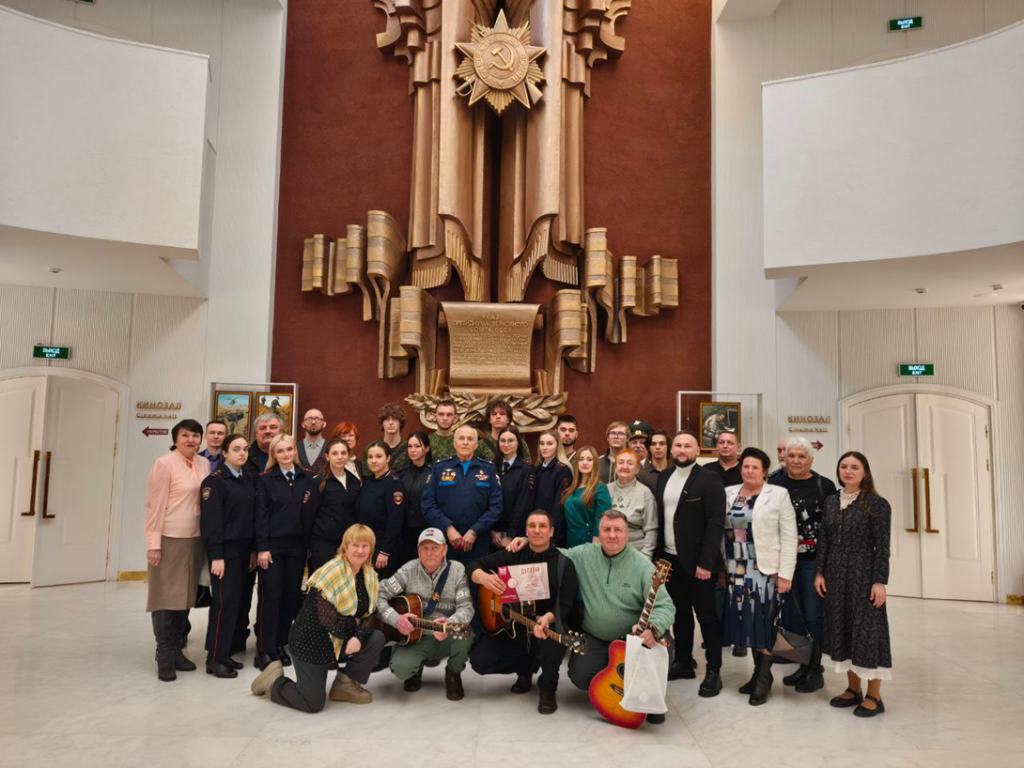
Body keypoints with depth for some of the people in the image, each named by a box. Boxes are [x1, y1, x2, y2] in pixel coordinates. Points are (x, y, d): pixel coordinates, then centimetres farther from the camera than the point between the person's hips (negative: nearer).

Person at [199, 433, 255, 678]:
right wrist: (216, 556, -18)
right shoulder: (214, 480, -9)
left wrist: (254, 549, 9)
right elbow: (210, 521, -14)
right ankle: (215, 659, 5)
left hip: (244, 550, 7)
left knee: (235, 602, 9)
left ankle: (223, 653, 19)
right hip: (225, 550, -7)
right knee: (225, 602, -5)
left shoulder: (249, 480, 12)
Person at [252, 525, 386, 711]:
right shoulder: (331, 574, -22)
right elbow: (329, 620, -26)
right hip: (312, 641, -7)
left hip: (343, 640, 7)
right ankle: (274, 681, 20)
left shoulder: (370, 576, 1)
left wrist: (358, 637, -20)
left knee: (376, 639, -16)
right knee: (313, 704, -7)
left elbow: (370, 613, -3)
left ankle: (345, 682, 5)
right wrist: (354, 623, -11)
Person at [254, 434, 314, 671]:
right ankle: (265, 649, 6)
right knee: (270, 596, -2)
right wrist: (262, 548, -11)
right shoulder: (266, 480, -2)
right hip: (273, 545, -3)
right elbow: (261, 516, -5)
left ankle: (280, 644, 19)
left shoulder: (307, 478, 6)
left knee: (291, 595, 7)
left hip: (297, 545, 3)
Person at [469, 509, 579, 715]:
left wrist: (547, 618, -32)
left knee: (552, 648, -37)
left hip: (547, 627, -3)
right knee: (479, 659, -13)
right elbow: (474, 566, -1)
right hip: (511, 626, 3)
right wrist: (484, 578, -25)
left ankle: (548, 688, -3)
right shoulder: (513, 555, 3)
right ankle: (526, 668, 16)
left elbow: (565, 606, -10)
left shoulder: (564, 565, -3)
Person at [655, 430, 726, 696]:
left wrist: (705, 562, -19)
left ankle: (713, 671, 16)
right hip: (669, 559, 6)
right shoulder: (664, 477, 9)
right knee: (679, 613, 16)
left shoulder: (709, 479, -10)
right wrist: (658, 554, 6)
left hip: (697, 562, -6)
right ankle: (683, 662, 29)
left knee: (707, 616, 5)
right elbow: (660, 518, 11)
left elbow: (716, 524, -15)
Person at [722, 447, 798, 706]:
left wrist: (785, 573, -11)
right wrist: (721, 568, 6)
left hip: (766, 570, -4)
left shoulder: (779, 495, -2)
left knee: (762, 622, -2)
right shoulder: (728, 494, 8)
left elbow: (789, 537, -6)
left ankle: (764, 676, 12)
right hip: (736, 570, 4)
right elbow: (720, 532, 10)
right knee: (747, 621, 8)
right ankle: (759, 672, 21)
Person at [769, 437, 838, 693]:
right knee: (791, 614, 11)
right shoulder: (774, 485, 5)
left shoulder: (824, 486, -4)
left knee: (813, 615, 2)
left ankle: (815, 670, 17)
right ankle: (805, 664, 27)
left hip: (813, 560, -3)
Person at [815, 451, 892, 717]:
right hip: (835, 575, 5)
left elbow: (882, 546, -9)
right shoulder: (831, 502, 8)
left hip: (863, 574, -5)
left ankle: (874, 696, 10)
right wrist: (820, 572, 3)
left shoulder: (877, 504, -6)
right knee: (841, 627, 10)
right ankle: (853, 689, 23)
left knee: (866, 629, -1)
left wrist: (880, 581, -14)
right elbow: (823, 540, 9)